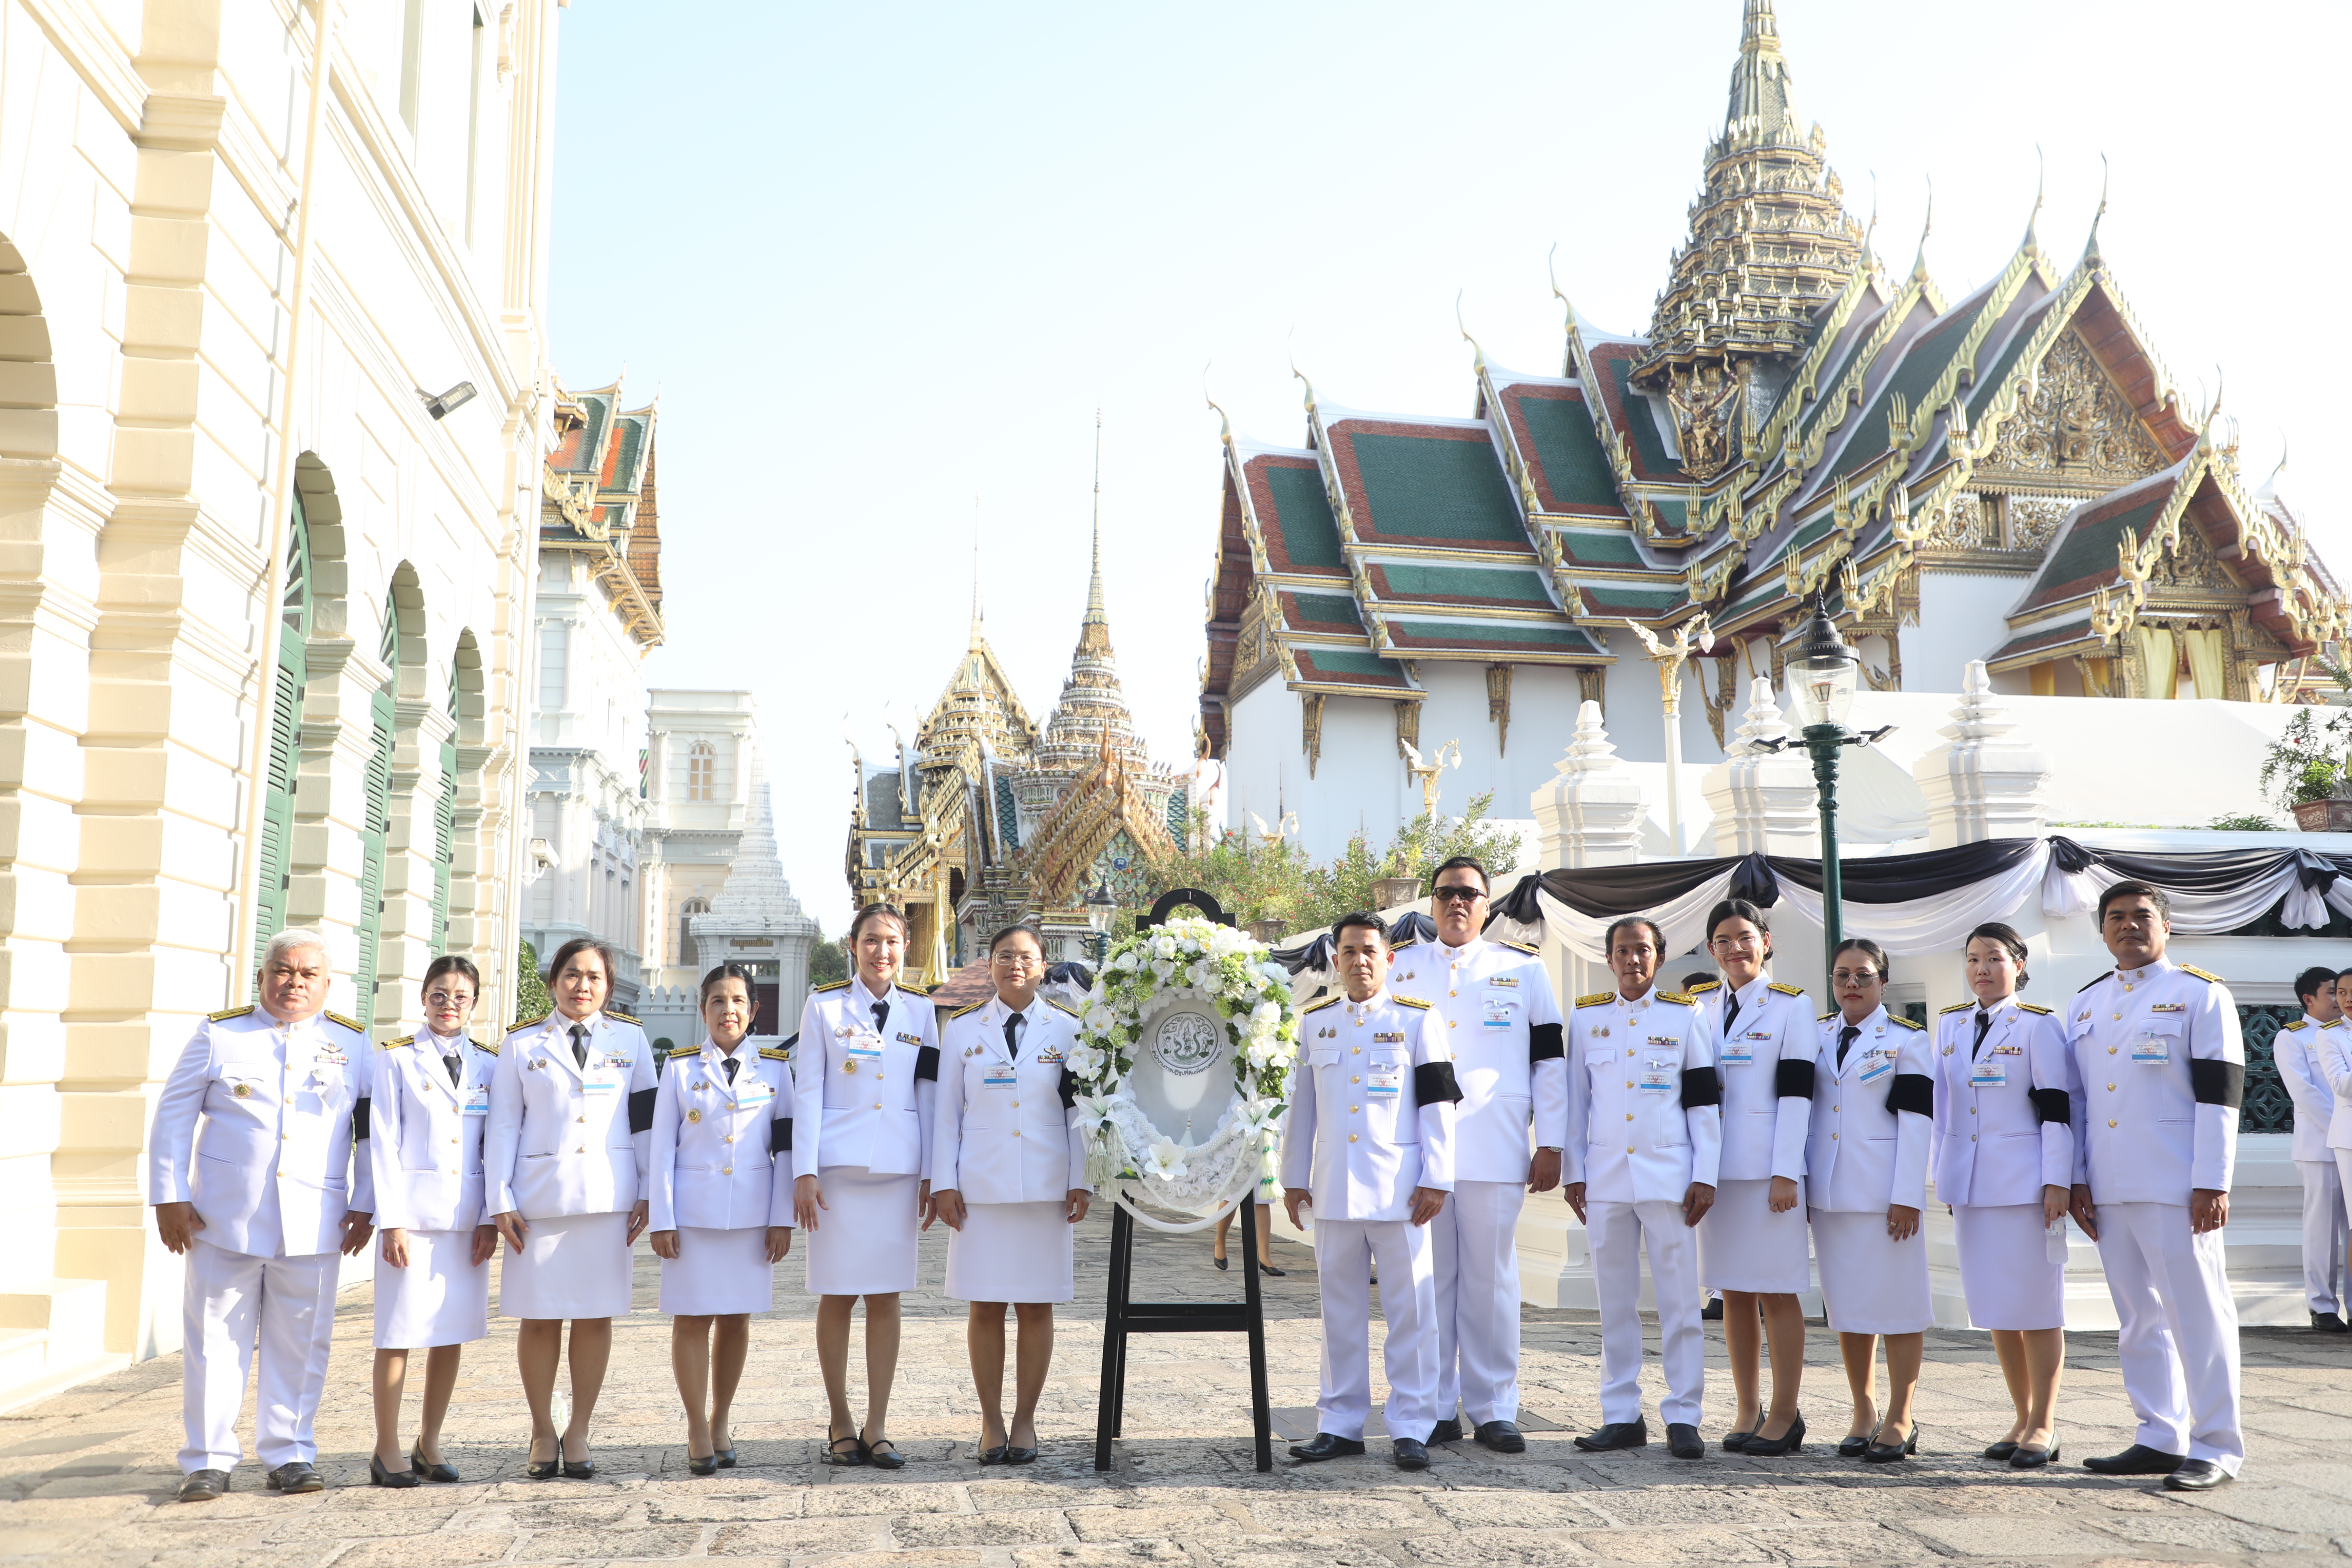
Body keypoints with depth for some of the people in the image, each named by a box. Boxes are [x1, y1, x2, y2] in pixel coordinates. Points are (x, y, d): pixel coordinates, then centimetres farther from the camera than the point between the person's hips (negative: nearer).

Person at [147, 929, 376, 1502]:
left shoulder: (353, 1045, 7)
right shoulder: (218, 1035, 5)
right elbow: (173, 1116, 6)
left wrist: (365, 1206, 4)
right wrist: (170, 1197, 0)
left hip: (313, 1222, 1)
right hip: (224, 1218, -1)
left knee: (300, 1342, 5)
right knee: (215, 1338, 3)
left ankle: (290, 1454, 16)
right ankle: (208, 1460, 14)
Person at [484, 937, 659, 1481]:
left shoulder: (630, 1039, 9)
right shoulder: (522, 1044, 7)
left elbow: (647, 1119, 9)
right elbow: (503, 1125, 5)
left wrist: (649, 1193, 3)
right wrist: (501, 1200, -2)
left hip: (608, 1196, 1)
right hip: (540, 1196, 0)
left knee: (596, 1314, 2)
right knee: (540, 1317, 2)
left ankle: (577, 1433, 14)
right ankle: (543, 1433, 17)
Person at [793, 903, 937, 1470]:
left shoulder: (920, 1011, 10)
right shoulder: (825, 1007, 4)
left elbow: (929, 1095, 10)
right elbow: (808, 1091, 1)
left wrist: (931, 1173, 6)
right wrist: (804, 1171, -6)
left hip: (899, 1167, 2)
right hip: (839, 1163, -2)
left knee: (886, 1295, 3)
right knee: (839, 1295, 1)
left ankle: (876, 1429, 9)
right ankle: (840, 1423, 14)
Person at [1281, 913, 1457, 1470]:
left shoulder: (1418, 1018, 1)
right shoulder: (1314, 1022, 11)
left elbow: (1438, 1103, -1)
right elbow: (1301, 1105, 15)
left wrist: (1436, 1179, -7)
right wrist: (1294, 1178, 12)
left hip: (1398, 1190, -3)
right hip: (1334, 1189, 3)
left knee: (1409, 1309, 0)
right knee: (1341, 1311, 9)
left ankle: (1410, 1428, 8)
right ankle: (1340, 1425, 17)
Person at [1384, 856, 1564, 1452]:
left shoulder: (1523, 968, 10)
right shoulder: (1400, 968, 12)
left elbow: (1549, 1059, 9)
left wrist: (1550, 1144, 3)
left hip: (1495, 1152, -1)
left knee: (1491, 1278, 1)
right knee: (1427, 1279, 3)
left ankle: (1494, 1409, 9)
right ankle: (1436, 1409, 11)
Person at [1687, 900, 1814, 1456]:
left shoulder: (1792, 1005, 0)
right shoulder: (1700, 1006, 12)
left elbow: (1796, 1093, -6)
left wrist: (1785, 1174, -13)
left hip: (1769, 1166, -4)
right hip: (1717, 1168, 4)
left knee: (1776, 1292, -1)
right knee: (1734, 1293, 8)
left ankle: (1784, 1415, 7)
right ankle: (1747, 1410, 16)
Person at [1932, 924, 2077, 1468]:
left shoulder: (2038, 1026, -4)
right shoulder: (1949, 1024, 11)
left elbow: (2058, 1109, -8)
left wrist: (2057, 1182, -13)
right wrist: (1941, 1177, 14)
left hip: (2024, 1183, -5)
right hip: (1968, 1186, 5)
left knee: (2036, 1306, 0)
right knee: (1994, 1308, 9)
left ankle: (2044, 1426, 9)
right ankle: (2023, 1420, 19)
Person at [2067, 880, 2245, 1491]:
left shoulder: (2201, 995, -2)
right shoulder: (2086, 1004, 15)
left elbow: (2220, 1094, -8)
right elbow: (2074, 1099, 16)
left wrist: (2212, 1184, -14)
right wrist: (2077, 1180, 9)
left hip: (2175, 1189, -6)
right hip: (2110, 1190, 6)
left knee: (2197, 1315, -2)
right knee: (2139, 1320, 11)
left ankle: (2217, 1449, 5)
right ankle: (2162, 1439, 19)